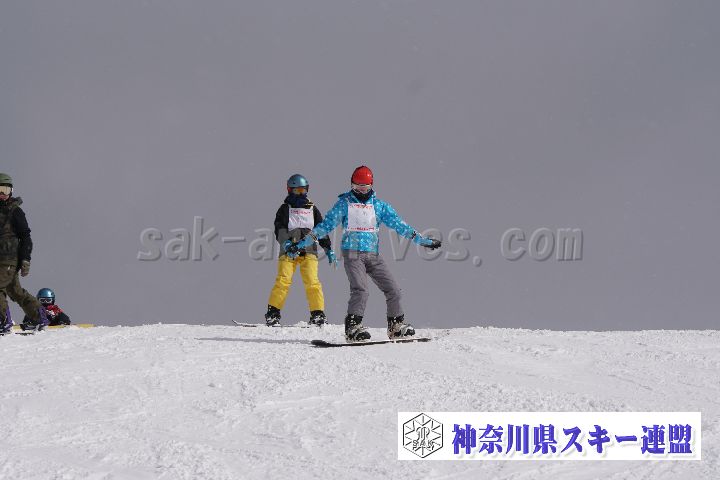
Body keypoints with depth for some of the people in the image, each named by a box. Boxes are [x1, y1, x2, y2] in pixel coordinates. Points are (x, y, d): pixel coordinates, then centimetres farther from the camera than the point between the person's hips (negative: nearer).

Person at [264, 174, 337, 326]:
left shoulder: (312, 209, 18)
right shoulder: (285, 209, 10)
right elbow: (279, 230, -2)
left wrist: (328, 250, 9)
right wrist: (287, 243, -20)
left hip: (309, 251, 1)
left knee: (312, 282, -12)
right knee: (283, 281, -14)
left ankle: (317, 314, -9)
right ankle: (273, 313, -8)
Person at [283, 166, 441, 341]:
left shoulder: (379, 205, 12)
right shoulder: (344, 203, 4)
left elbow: (398, 224, 11)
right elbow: (326, 225, 4)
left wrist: (421, 240, 6)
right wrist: (301, 244, -2)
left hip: (374, 255, 4)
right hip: (353, 254, -4)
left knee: (392, 289, -1)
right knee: (360, 289, -23)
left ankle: (396, 326, 13)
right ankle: (353, 327, -24)